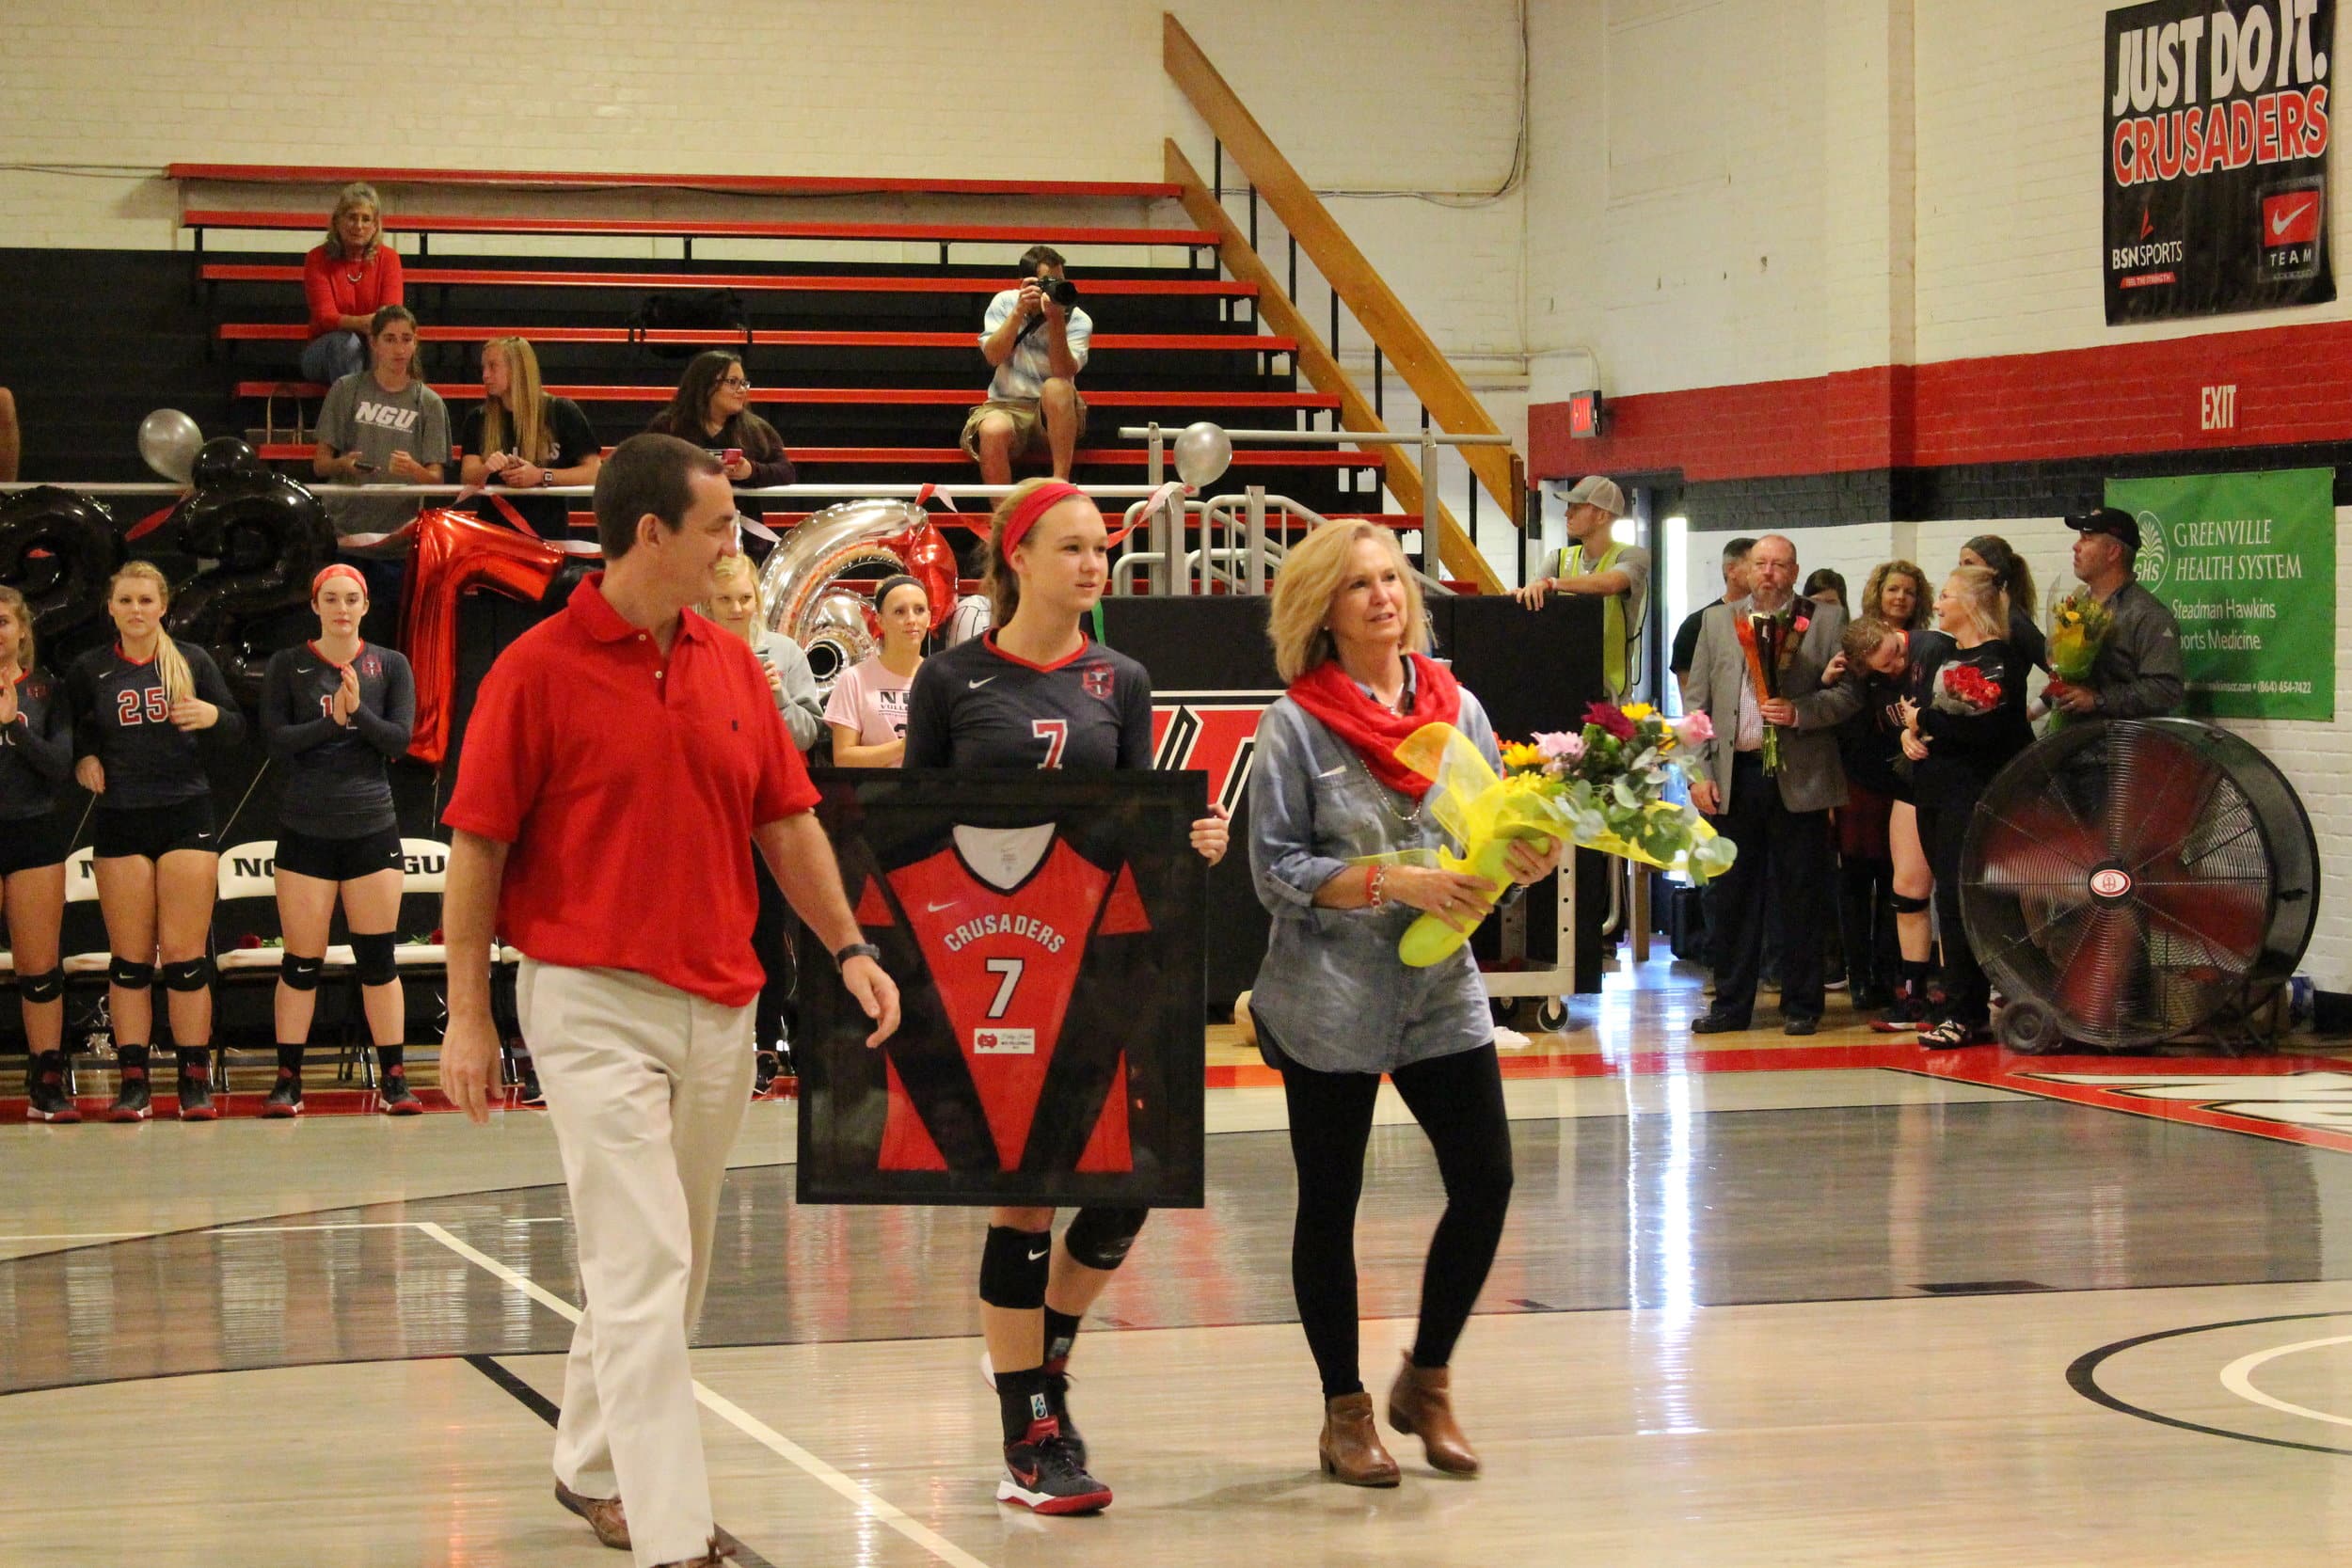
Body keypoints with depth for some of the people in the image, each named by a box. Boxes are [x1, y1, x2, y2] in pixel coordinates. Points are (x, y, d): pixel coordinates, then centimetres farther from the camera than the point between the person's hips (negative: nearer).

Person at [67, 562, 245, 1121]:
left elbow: (237, 729, 7)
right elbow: (66, 733, 14)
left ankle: (196, 1081, 0)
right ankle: (132, 1083, 3)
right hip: (120, 822, 1)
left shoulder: (192, 661, 6)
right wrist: (82, 760, -6)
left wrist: (213, 716, -14)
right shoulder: (89, 670, 6)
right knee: (129, 958, 0)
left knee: (185, 955, -3)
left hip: (186, 817, -1)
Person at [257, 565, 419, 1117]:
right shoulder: (288, 666, 4)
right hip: (306, 828, 0)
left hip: (372, 827, 0)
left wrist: (358, 712, -18)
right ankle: (288, 1080, 8)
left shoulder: (390, 666, 6)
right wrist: (331, 721, -16)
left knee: (377, 958, 1)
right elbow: (276, 740, -5)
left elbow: (400, 741, -4)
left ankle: (394, 1078, 7)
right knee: (301, 962, 1)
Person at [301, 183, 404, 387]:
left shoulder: (388, 258, 0)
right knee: (344, 340, -34)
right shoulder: (318, 259, -5)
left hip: (374, 352, 1)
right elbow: (325, 317, -17)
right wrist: (362, 323, -38)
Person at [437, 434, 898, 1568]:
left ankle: (592, 1465, 33)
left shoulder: (732, 666, 10)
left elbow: (786, 822, 16)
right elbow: (477, 848, -5)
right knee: (643, 1268, -12)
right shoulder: (539, 669, -7)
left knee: (672, 1264, 14)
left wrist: (849, 946, 6)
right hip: (595, 1004, -6)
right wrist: (467, 1016, -7)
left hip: (722, 1008, 6)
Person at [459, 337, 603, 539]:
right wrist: (486, 469, -25)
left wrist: (542, 476, -14)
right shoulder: (479, 420, 8)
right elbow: (466, 479, -2)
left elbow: (594, 471, -3)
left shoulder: (562, 413, 0)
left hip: (549, 534, -2)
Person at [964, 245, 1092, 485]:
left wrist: (1056, 321, -25)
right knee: (994, 430, -36)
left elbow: (1064, 373, -17)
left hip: (1055, 413, 0)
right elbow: (993, 356, -10)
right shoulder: (1005, 303, 4)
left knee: (1056, 387, -35)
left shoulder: (1077, 320, -1)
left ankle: (1061, 483, -32)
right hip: (1006, 406, 0)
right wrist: (1019, 311, -18)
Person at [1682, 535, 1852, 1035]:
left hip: (1798, 778, -2)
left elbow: (1848, 692, 1)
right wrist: (1698, 771, 2)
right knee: (1735, 895, 7)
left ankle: (1801, 1005, 9)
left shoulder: (1826, 620, 5)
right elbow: (1697, 700, 11)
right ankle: (1731, 1003, 13)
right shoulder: (1718, 620, 13)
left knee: (1799, 896, 1)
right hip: (1734, 775, 3)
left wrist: (1800, 712, -16)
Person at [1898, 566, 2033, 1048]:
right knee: (1952, 896, 8)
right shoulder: (1937, 651, 17)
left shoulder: (1999, 660, -10)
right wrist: (1909, 732, -2)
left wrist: (1923, 721, -11)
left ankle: (1961, 1013, -8)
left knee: (1957, 899, -11)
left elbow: (1982, 728, -22)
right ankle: (1974, 1011, 12)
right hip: (1936, 789, 9)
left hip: (1974, 793, -8)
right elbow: (1911, 707, 20)